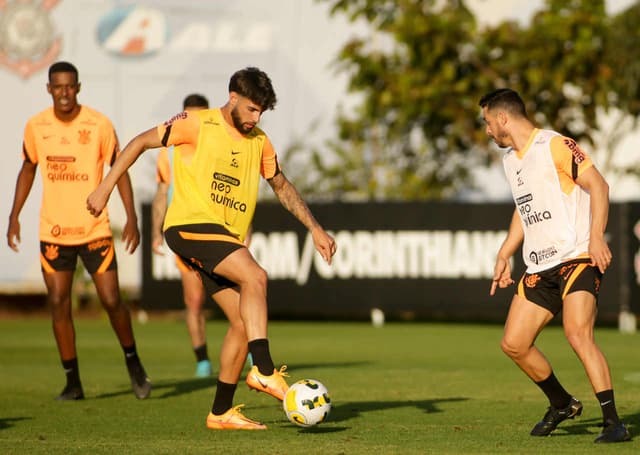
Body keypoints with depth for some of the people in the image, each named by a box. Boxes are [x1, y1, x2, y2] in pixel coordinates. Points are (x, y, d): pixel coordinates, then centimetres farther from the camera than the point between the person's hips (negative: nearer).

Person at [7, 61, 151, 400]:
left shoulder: (99, 124, -7)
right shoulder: (36, 126, 1)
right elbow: (28, 168, 15)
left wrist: (131, 218, -8)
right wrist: (14, 216, 11)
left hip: (94, 229, -2)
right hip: (53, 231, 3)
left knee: (111, 300, -5)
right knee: (58, 304, 0)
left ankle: (133, 363, 20)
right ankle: (72, 382, 9)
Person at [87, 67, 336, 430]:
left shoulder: (259, 142, 13)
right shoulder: (196, 125, -5)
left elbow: (282, 186, 25)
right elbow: (142, 142, 1)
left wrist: (315, 229, 20)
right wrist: (106, 188, -3)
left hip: (227, 239, 7)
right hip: (190, 225, -7)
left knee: (244, 323, 0)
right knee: (255, 276, -28)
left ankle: (222, 412, 9)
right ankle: (264, 370, -31)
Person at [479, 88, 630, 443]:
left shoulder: (556, 146, -10)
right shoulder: (510, 159, 17)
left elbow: (598, 185, -15)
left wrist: (596, 237, -25)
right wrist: (504, 255, 25)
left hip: (577, 258, -9)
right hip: (539, 268, 9)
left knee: (577, 334, -25)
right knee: (513, 344, 5)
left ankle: (613, 423, -22)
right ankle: (562, 404, 27)